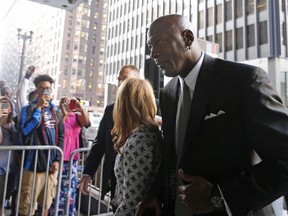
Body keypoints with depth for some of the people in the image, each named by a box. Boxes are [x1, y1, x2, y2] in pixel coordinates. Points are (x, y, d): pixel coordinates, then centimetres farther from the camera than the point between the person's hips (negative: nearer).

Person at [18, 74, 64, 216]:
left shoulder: (56, 111, 10)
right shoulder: (28, 108, -2)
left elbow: (61, 136, 10)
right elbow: (26, 130, -21)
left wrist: (57, 159, 2)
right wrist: (39, 107, -22)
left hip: (51, 165, 4)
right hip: (33, 165, -4)